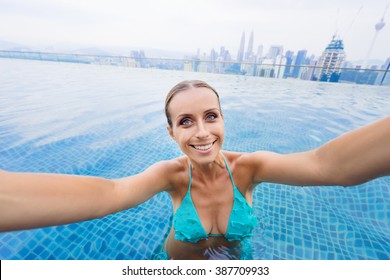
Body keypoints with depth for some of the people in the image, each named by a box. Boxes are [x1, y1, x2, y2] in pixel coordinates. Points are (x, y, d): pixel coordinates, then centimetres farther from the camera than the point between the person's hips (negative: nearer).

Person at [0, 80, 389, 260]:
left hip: (236, 261, 2)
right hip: (180, 261, 0)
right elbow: (108, 192, -48)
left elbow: (326, 163, -44)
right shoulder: (172, 174, -31)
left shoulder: (247, 167, -30)